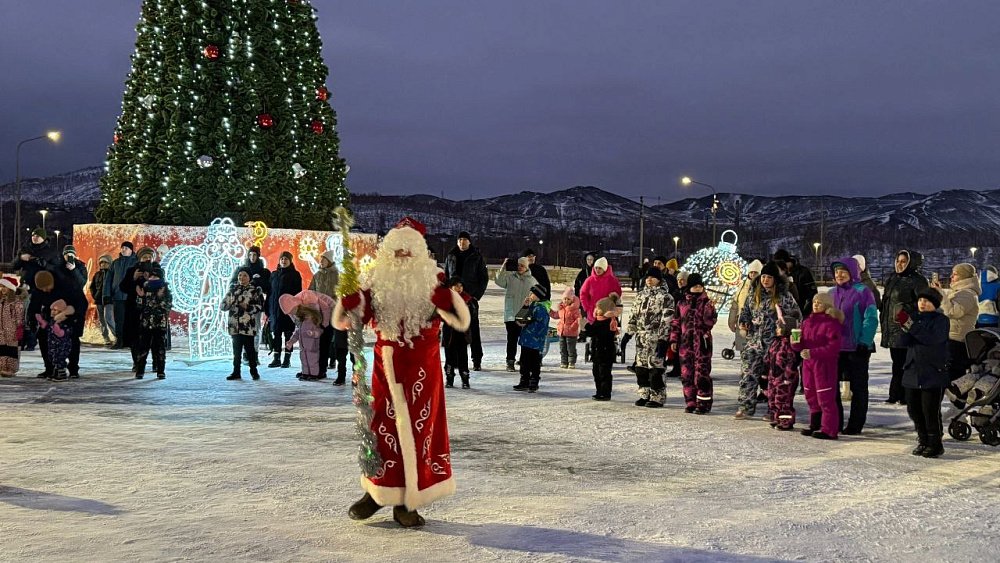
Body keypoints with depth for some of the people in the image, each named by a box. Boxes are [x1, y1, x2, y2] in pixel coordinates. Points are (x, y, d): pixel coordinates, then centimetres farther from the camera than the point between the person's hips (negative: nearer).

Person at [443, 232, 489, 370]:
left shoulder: (477, 256, 2)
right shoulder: (451, 256, 10)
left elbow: (484, 278, 3)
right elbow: (446, 276, 15)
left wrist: (477, 295, -7)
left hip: (471, 297, -3)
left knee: (473, 329, -3)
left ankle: (477, 361, 0)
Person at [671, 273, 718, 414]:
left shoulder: (707, 303, 2)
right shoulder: (682, 303, 12)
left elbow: (710, 322, -11)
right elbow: (675, 322, 15)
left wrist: (710, 309, -25)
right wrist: (674, 340, 10)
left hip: (702, 343, -4)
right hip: (686, 343, 4)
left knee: (702, 373, -7)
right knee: (687, 374, 6)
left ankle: (703, 404, -2)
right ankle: (690, 403, 15)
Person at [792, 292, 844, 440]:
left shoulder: (831, 323, -12)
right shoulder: (807, 322, 11)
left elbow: (834, 346, -20)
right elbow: (801, 345, 15)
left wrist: (813, 353, -24)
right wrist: (796, 343, -8)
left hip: (824, 364, -8)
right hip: (808, 363, 8)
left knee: (825, 397, -5)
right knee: (811, 396, 16)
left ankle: (829, 430, 0)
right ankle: (815, 426, 29)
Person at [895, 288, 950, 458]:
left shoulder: (941, 320, -4)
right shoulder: (916, 318, 13)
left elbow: (933, 338, -23)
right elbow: (902, 342, 2)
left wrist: (909, 324, -27)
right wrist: (904, 327, -17)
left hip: (934, 373, -6)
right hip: (913, 373, 6)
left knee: (931, 411, -6)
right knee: (914, 409, 9)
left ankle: (935, 444, 6)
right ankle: (923, 441, 23)